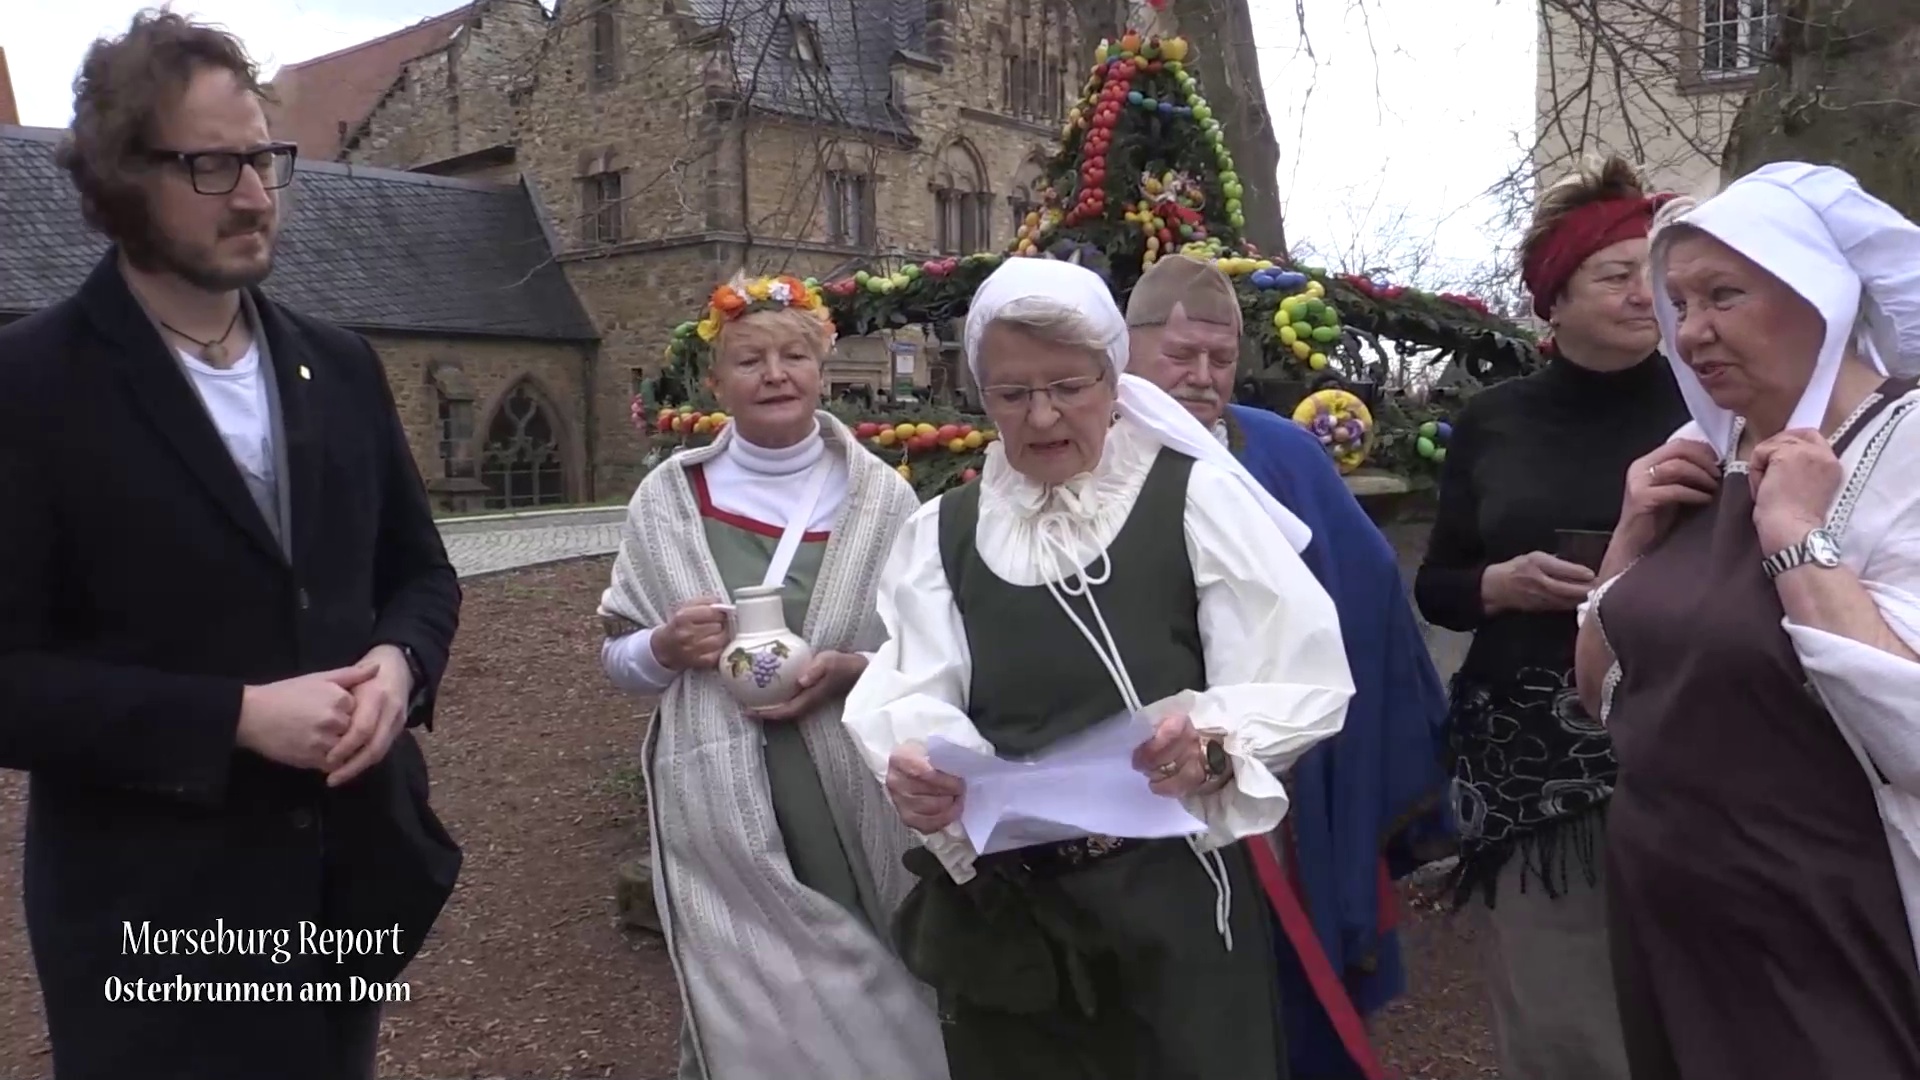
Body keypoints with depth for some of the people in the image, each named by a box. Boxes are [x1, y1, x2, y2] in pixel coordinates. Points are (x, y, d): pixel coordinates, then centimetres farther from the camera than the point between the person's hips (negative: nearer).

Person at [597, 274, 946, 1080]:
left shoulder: (880, 495, 1)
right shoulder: (669, 496, 3)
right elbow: (618, 659, 9)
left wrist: (854, 669, -14)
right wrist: (667, 648, -12)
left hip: (855, 801, 0)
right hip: (719, 808, 0)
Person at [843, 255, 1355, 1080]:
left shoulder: (1196, 498, -4)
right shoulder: (942, 532, 6)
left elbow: (1305, 678, -7)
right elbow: (911, 698, -5)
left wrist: (1212, 741, -27)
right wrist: (915, 767, -27)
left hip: (1175, 896, -2)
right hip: (1001, 910, 3)